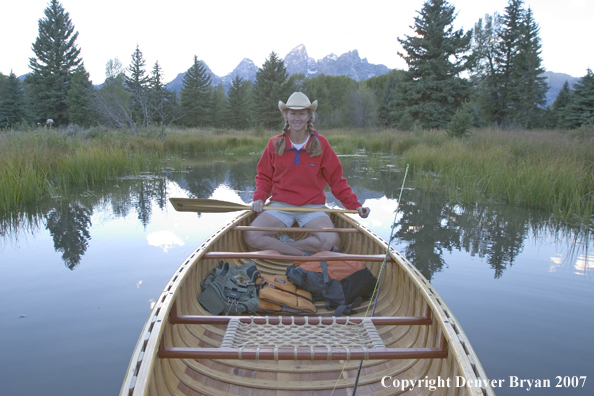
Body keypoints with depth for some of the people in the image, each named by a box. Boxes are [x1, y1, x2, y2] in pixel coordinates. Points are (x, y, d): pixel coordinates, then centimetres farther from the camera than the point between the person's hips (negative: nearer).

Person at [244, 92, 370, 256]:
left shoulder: (321, 143, 1)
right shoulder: (275, 144, 4)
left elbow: (336, 180, 5)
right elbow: (264, 176, 11)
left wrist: (355, 205, -4)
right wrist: (259, 198, -7)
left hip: (313, 207, -1)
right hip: (280, 205, 1)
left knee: (331, 241, -28)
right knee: (251, 237, -23)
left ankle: (278, 246, -9)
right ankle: (307, 254, -13)